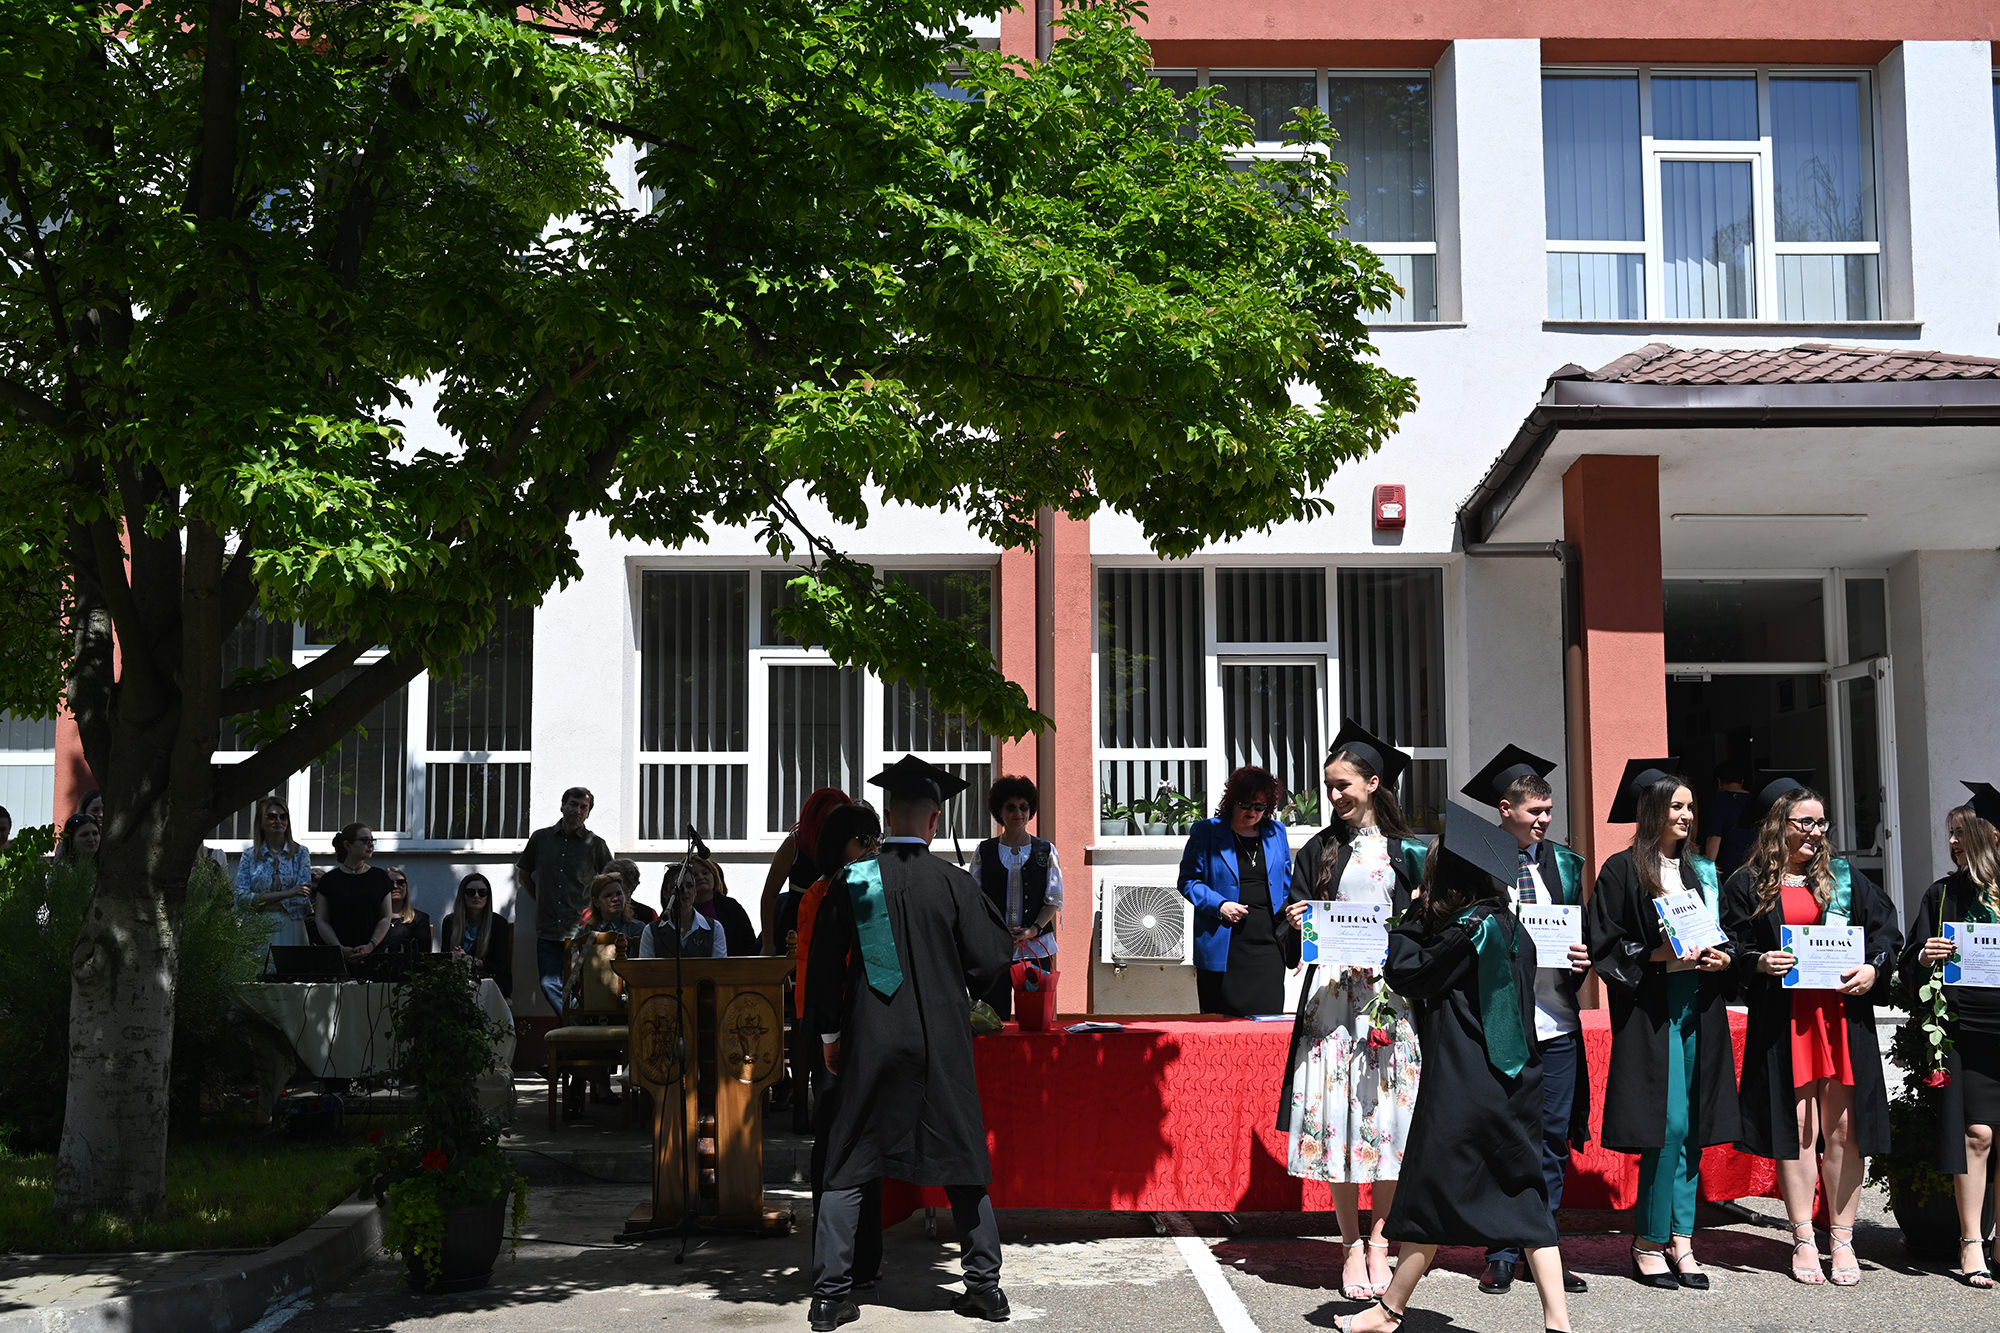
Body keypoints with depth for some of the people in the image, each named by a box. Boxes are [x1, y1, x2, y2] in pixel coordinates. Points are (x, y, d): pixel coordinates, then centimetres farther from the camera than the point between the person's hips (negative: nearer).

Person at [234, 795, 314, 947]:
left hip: (290, 929, 0)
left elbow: (302, 898, -3)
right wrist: (286, 894, -12)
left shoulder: (300, 853, 7)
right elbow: (240, 897, -4)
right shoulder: (249, 856, 9)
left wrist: (261, 900, -7)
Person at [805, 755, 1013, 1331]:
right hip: (941, 1045, 0)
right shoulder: (952, 882, -7)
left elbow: (824, 964, 2)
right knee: (961, 1162, 11)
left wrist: (829, 1033, 13)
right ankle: (985, 1287, 15)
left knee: (847, 1169, 8)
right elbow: (991, 958, -3)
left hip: (868, 1045, 1)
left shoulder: (851, 880, -3)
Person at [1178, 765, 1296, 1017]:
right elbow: (1188, 881, 3)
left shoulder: (1276, 833, 13)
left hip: (1268, 946, 2)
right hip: (1222, 946, -2)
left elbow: (1287, 886, 19)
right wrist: (1219, 905, -12)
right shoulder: (1206, 832, 2)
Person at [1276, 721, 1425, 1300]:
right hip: (1330, 996, 1)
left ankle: (1378, 1241, 8)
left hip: (1389, 995, -1)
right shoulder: (1317, 852, 10)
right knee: (1336, 1117, -2)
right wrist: (1297, 924, -12)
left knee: (1386, 1117, -2)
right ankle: (1352, 1244, 6)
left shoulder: (1405, 852, 7)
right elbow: (1290, 937, 9)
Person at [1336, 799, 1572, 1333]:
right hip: (1513, 1083, 7)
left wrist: (1410, 918, 3)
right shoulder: (1512, 929, 7)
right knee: (1525, 1200, 8)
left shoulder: (1463, 931, -15)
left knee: (1428, 1195, 5)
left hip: (1459, 1086, -7)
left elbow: (1406, 974, -7)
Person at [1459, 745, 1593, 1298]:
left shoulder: (1564, 862, 12)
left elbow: (1584, 930, 16)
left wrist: (1584, 957, -4)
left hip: (1555, 1020, 4)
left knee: (1553, 1138, 8)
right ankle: (1502, 1255, 12)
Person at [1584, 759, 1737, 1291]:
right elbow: (1603, 945, -6)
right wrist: (1661, 954, -17)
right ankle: (1649, 1242, 3)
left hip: (1700, 1004, 6)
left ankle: (1679, 1238, 12)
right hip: (1650, 1009, -6)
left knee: (1693, 1126, 5)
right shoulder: (1622, 871, -3)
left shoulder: (1701, 871, 15)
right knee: (1669, 1123, -9)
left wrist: (1722, 958, 0)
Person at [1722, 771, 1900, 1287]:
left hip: (1843, 1017, 2)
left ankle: (1842, 1239, 11)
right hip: (1781, 1023, -2)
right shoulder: (1747, 886, 4)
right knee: (1797, 1127, 1)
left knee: (1842, 1128, 1)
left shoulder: (1842, 877, 10)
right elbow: (1730, 947, 3)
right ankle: (1803, 1240, 9)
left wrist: (1873, 968, -8)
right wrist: (1757, 962, -16)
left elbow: (1886, 929, 9)